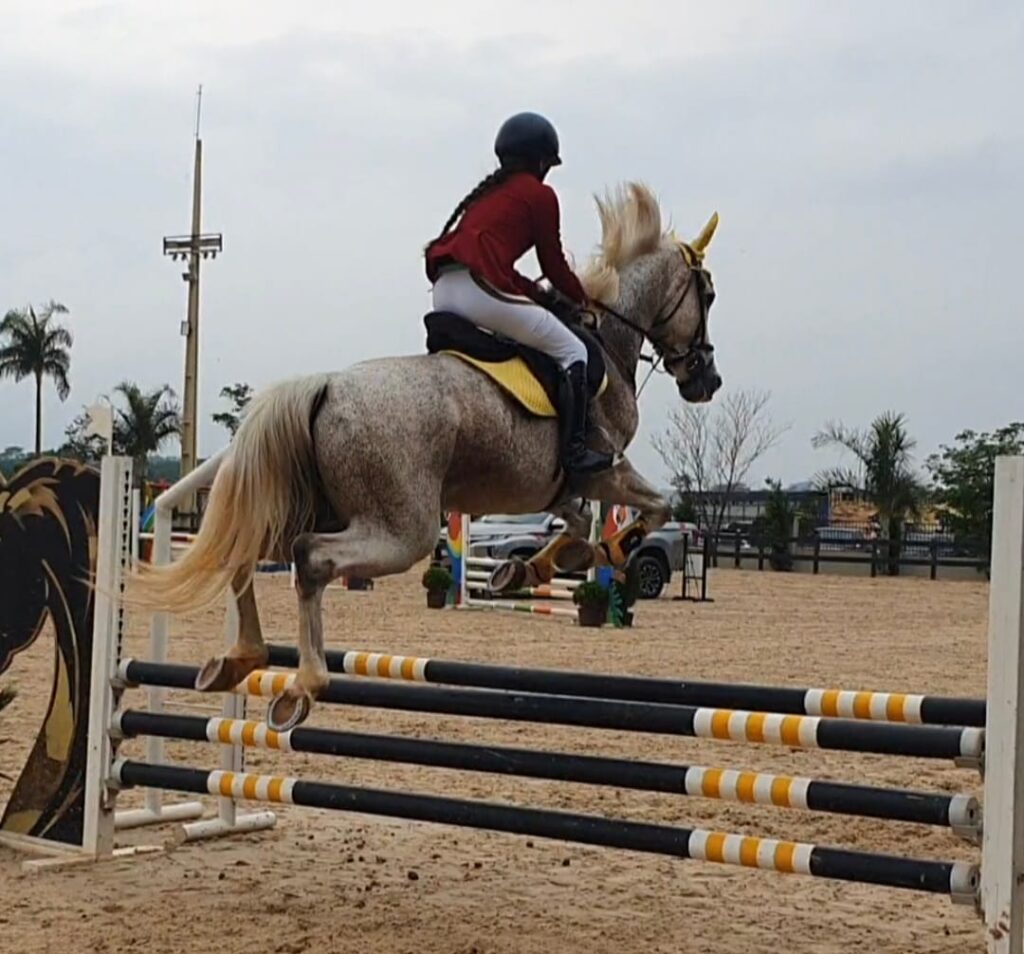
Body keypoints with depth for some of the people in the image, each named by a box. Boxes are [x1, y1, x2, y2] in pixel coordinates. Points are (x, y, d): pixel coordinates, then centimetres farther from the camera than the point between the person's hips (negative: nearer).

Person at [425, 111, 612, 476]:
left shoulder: (488, 193, 29)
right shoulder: (540, 194, 6)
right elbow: (553, 264, 7)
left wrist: (535, 292, 23)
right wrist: (580, 298, 25)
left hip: (443, 290, 8)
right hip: (482, 291, -8)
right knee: (572, 352, 3)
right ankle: (574, 448, -5)